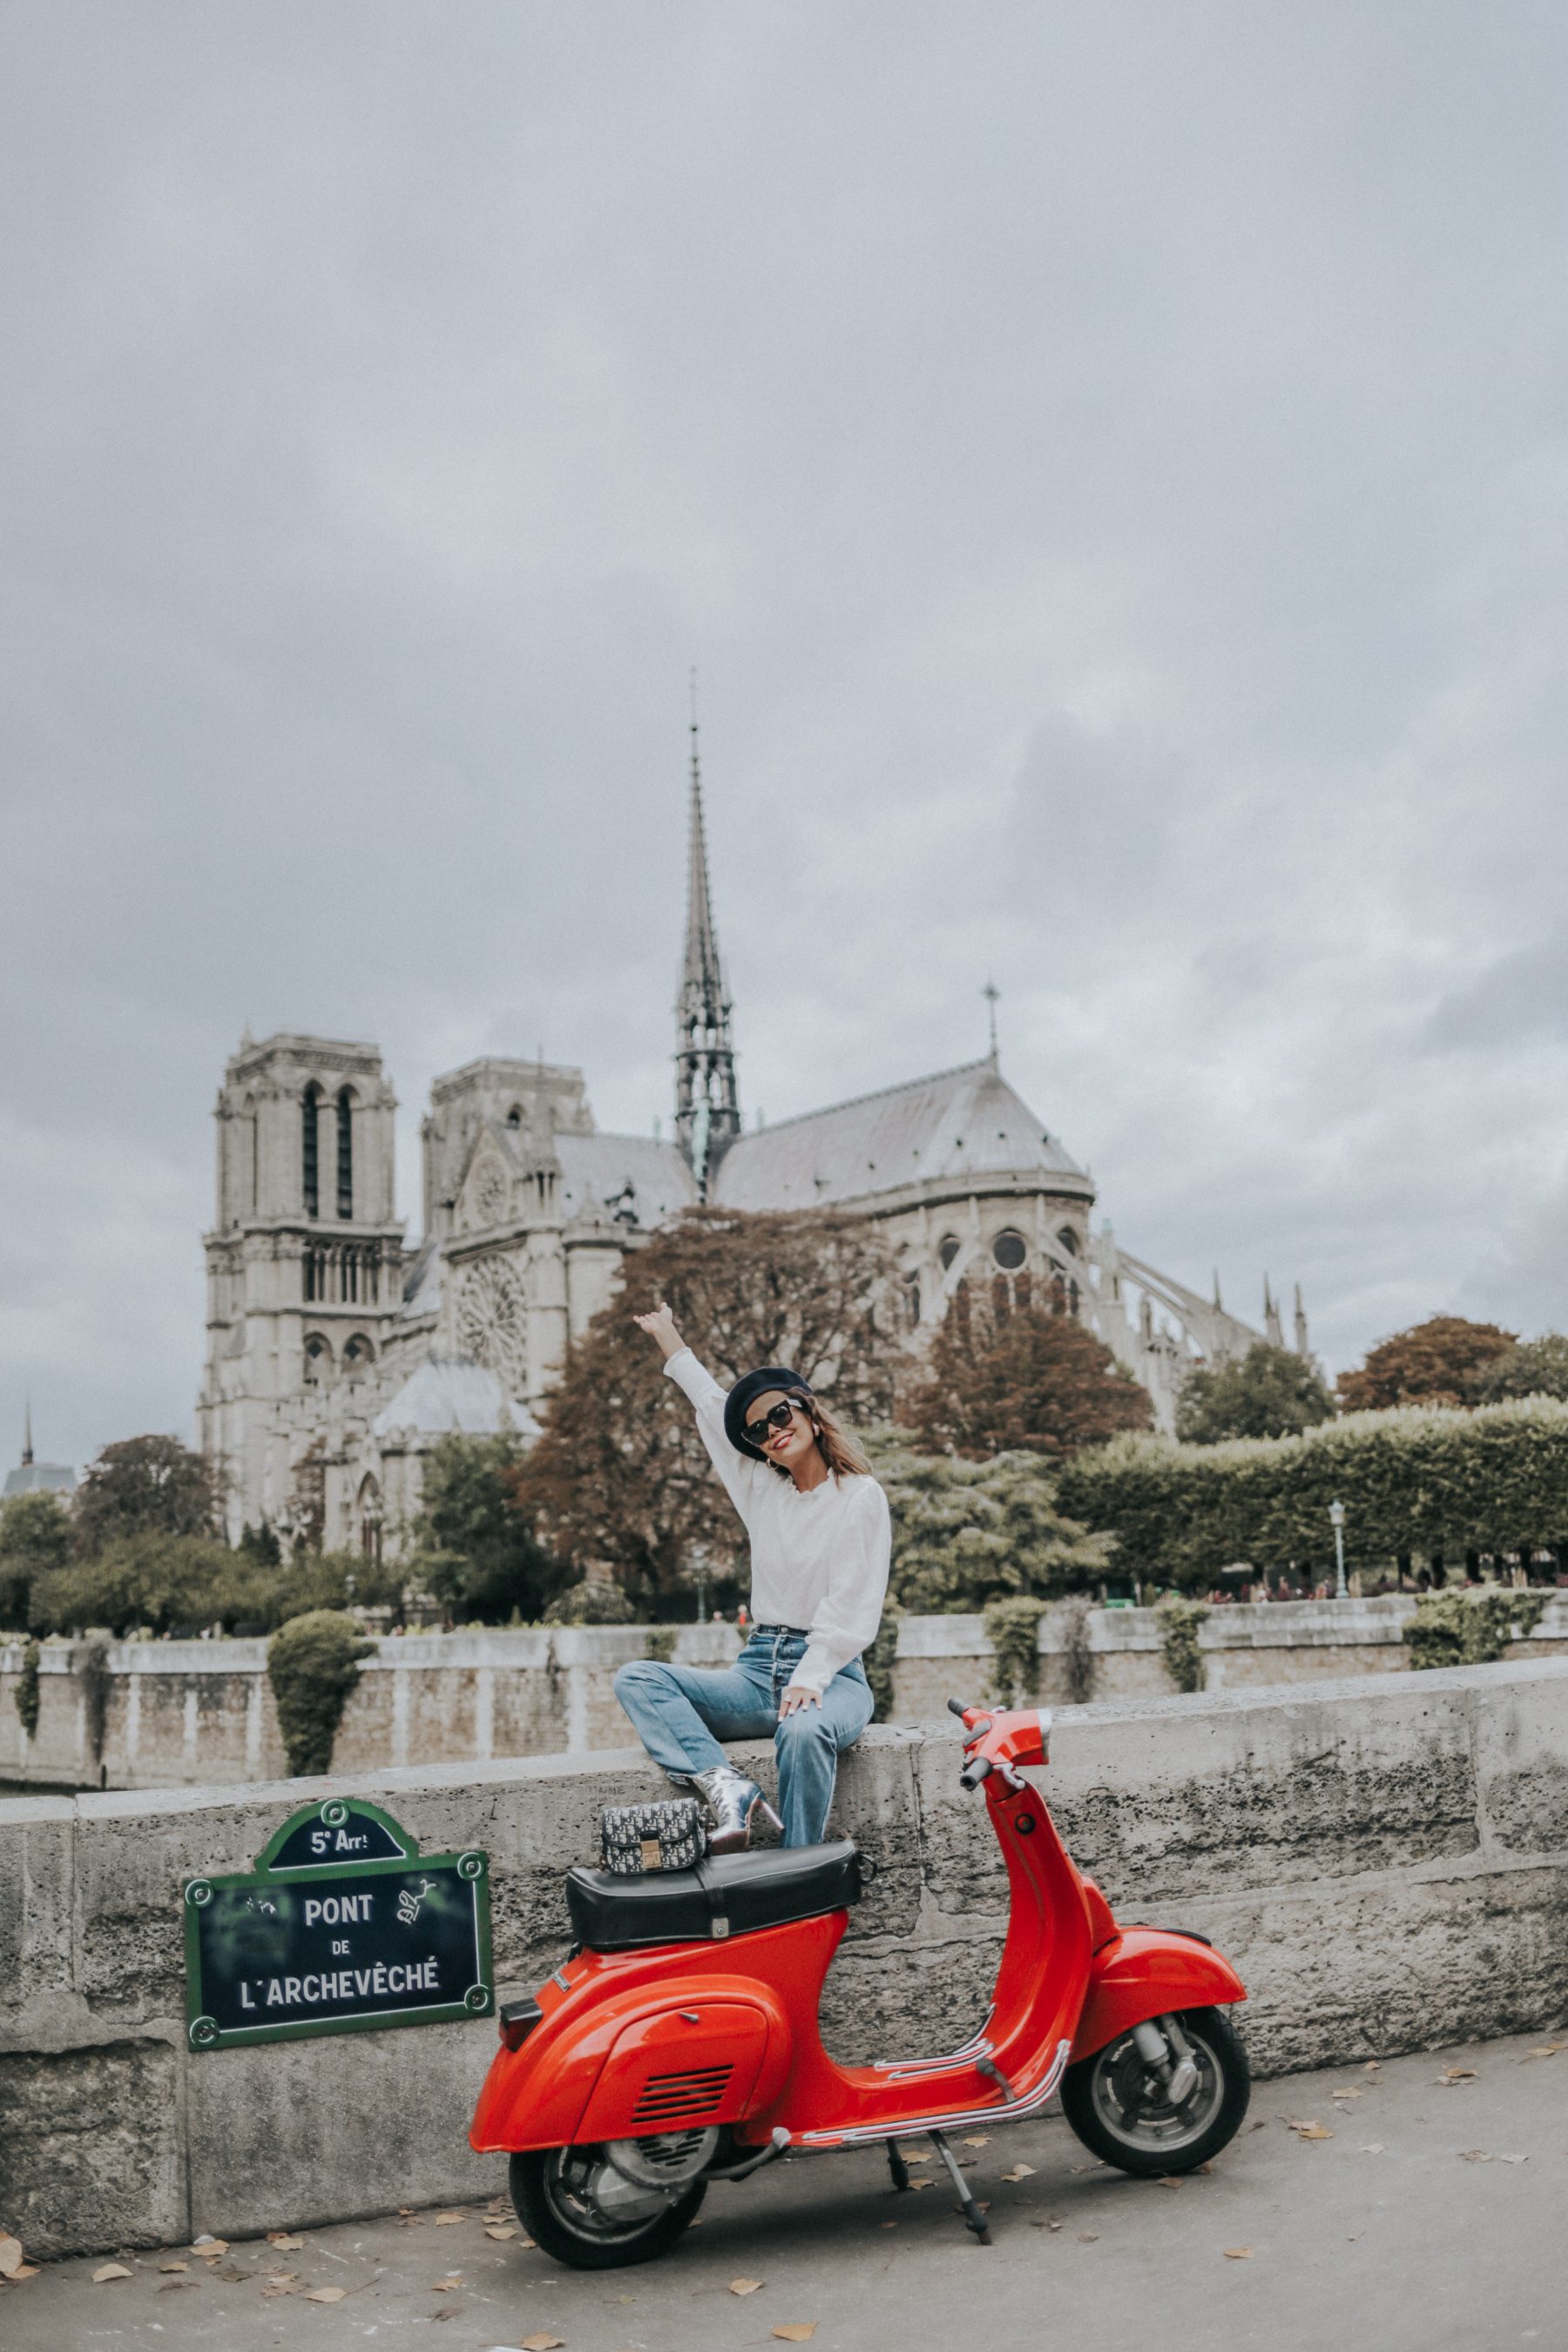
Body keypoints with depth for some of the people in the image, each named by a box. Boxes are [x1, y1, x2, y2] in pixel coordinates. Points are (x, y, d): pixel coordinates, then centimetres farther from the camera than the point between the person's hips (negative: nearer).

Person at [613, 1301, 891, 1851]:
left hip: (831, 1674, -6)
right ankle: (725, 1786, -36)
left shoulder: (861, 1496, 0)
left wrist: (810, 1679, -22)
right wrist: (669, 1340, 43)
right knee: (637, 1678, -16)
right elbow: (713, 1410, 30)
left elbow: (853, 1608, -8)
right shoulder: (762, 1492, 16)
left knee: (803, 1732, -39)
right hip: (758, 1669, 6)